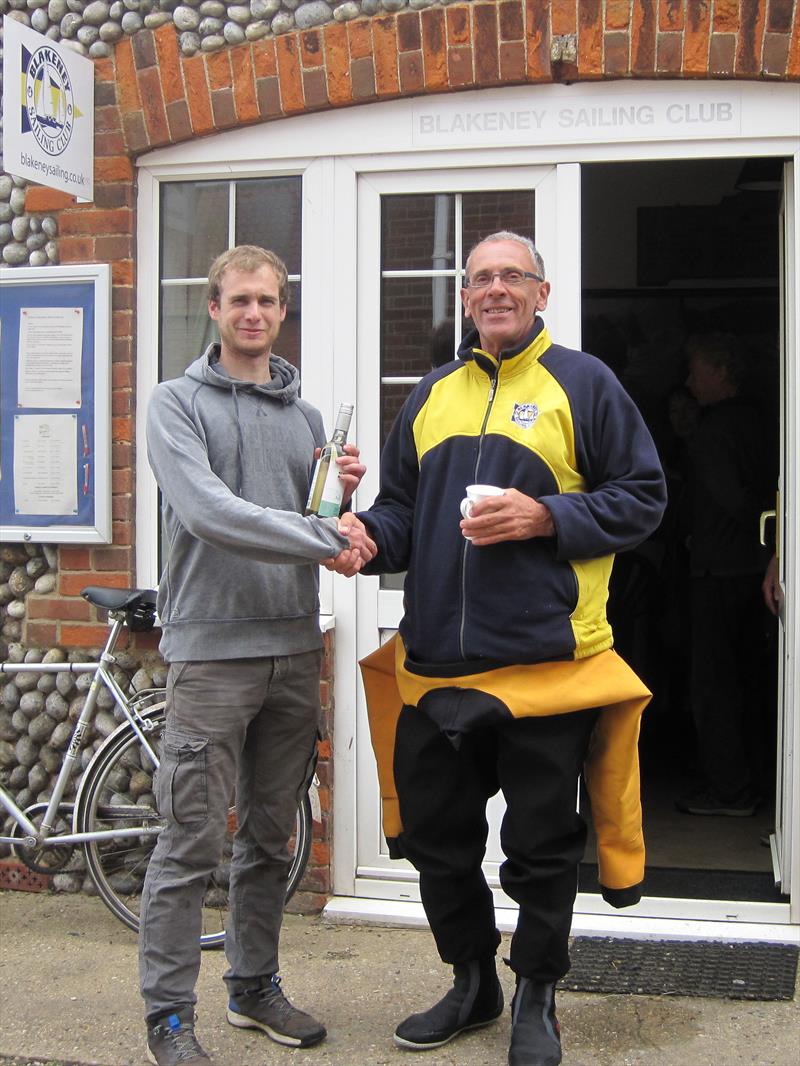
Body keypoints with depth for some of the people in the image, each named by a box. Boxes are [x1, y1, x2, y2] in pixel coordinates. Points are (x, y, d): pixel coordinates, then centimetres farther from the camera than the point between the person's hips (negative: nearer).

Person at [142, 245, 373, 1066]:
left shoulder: (305, 414, 15)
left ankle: (255, 986, 28)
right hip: (211, 647, -5)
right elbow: (209, 513, -18)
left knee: (271, 836, 14)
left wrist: (344, 496, -4)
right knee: (192, 842, -2)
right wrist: (321, 536, -19)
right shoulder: (178, 404, -2)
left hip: (293, 648, 6)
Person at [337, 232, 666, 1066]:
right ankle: (471, 982, 35)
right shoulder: (431, 395, 15)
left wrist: (546, 517, -15)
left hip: (543, 662, -4)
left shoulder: (582, 382, 1)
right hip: (435, 665, 5)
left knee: (541, 848, 7)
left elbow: (641, 497, -1)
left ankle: (536, 998, 28)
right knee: (436, 839, 14)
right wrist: (369, 533, -5)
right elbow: (402, 507, 18)